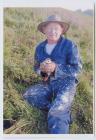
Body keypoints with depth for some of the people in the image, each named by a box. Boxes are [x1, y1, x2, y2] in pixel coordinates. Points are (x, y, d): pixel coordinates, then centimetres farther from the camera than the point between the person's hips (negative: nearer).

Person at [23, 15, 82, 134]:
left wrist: (56, 67, -26)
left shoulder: (69, 45, -11)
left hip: (66, 83, -6)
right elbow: (36, 68, 13)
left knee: (57, 114, -29)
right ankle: (64, 112, -9)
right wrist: (41, 69, -13)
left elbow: (77, 69, -14)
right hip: (48, 84, 6)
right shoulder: (40, 48, 5)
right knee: (29, 95, -18)